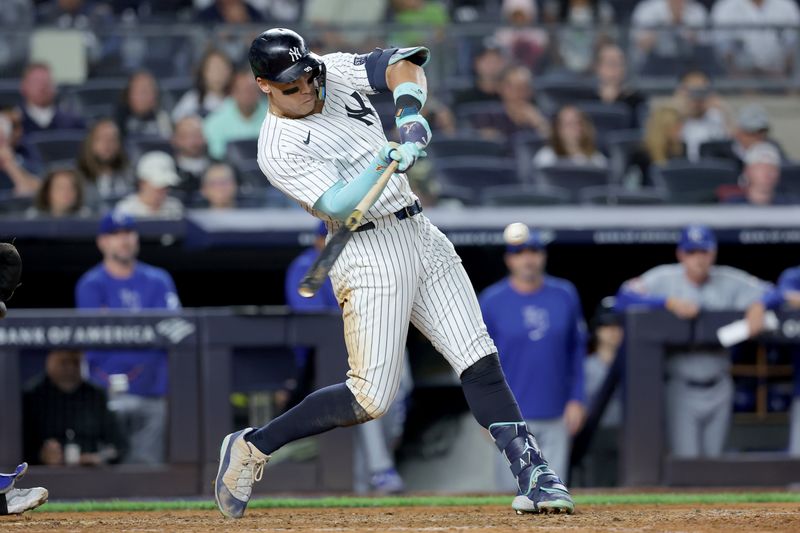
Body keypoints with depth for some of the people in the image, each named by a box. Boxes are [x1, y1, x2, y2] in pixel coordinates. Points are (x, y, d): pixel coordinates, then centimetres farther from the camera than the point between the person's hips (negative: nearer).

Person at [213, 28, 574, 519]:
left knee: (480, 361, -2)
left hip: (421, 235, 7)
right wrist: (387, 161, -36)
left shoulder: (336, 73, 6)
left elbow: (402, 64, -5)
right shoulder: (279, 149, -13)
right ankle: (252, 447, 5)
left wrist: (410, 110, -24)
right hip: (369, 253, -7)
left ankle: (532, 473, -5)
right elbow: (336, 207, -23)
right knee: (372, 397, -9)